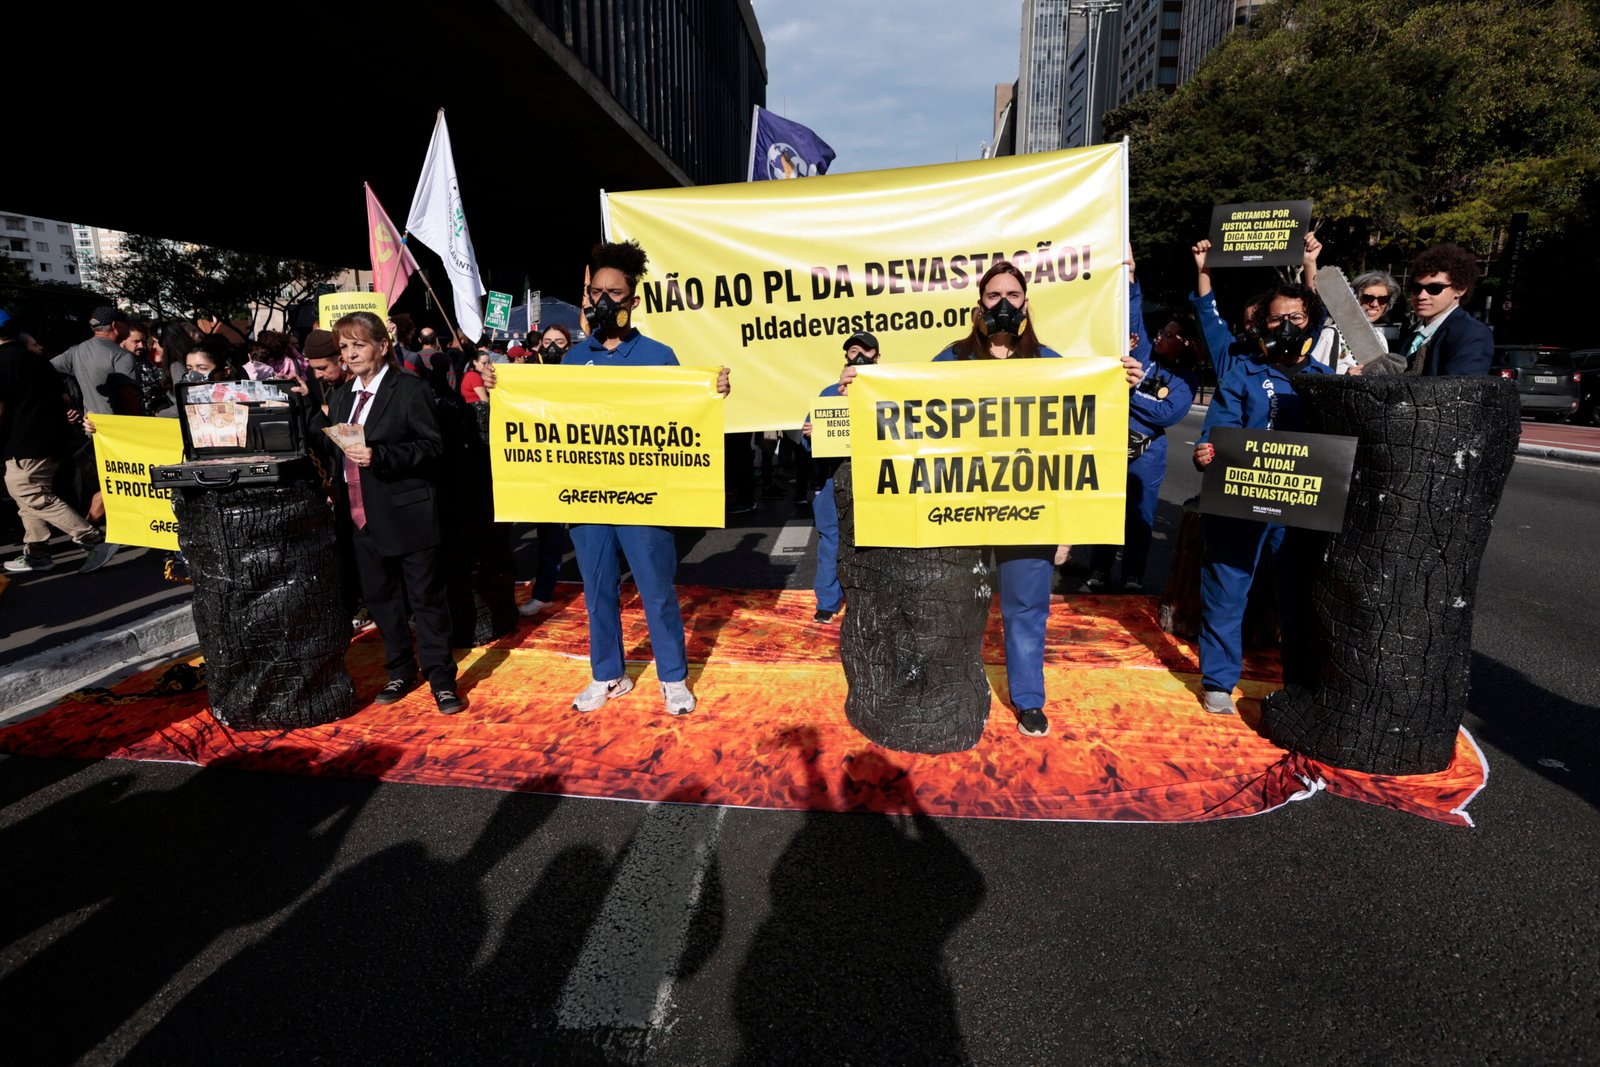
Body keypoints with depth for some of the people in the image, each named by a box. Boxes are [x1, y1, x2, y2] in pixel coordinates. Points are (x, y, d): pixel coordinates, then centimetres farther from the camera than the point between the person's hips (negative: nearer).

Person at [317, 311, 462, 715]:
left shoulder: (410, 390, -8)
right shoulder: (341, 396, 14)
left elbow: (432, 447, -14)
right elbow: (337, 451, 19)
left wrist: (379, 456, -24)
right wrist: (336, 495, 5)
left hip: (407, 515, -7)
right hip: (361, 515, 7)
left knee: (426, 598, 1)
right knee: (380, 598, 14)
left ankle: (441, 678, 11)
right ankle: (400, 671, 30)